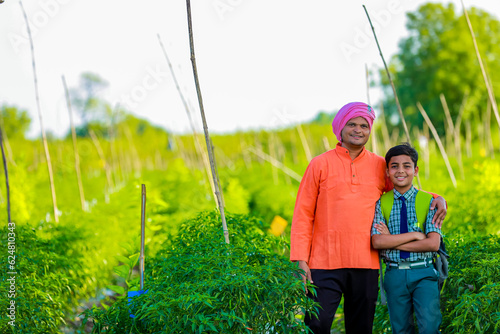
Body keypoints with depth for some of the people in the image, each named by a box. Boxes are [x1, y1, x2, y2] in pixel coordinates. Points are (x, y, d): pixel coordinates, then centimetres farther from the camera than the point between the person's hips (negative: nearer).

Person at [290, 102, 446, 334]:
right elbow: (303, 214, 4)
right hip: (325, 265, -2)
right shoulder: (320, 164, 4)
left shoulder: (380, 166, 10)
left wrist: (437, 198, 3)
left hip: (366, 265, 2)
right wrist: (301, 260, -4)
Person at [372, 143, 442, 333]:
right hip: (395, 274, 1)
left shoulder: (427, 201, 2)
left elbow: (433, 244, -10)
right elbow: (377, 242, -11)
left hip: (423, 274, -1)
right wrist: (415, 235, -13)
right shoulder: (381, 204, 3)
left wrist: (392, 241, -10)